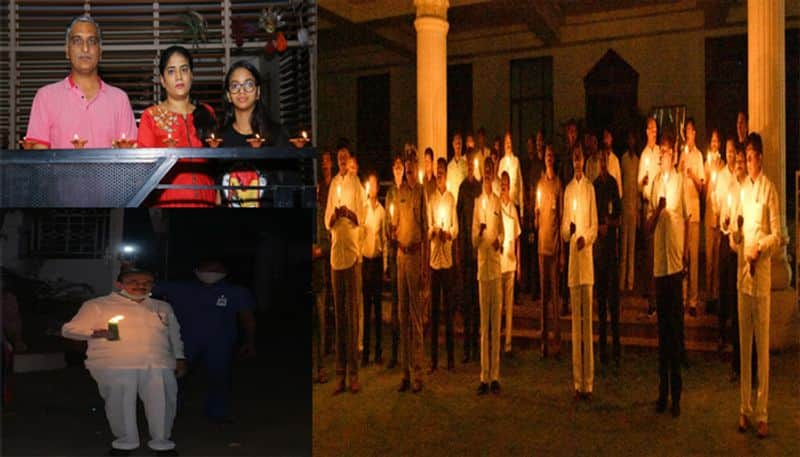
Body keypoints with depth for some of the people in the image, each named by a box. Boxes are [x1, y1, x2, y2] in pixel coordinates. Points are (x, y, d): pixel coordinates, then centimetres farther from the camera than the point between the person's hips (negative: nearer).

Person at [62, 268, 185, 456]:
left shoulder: (162, 308, 19)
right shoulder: (97, 305, 6)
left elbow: (174, 335, 26)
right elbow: (70, 329, 3)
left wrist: (180, 358, 16)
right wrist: (97, 333, -14)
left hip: (159, 366, 3)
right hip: (114, 366, -2)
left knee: (163, 403, -1)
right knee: (119, 403, -1)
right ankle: (125, 442, 18)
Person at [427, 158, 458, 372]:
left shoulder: (451, 198, 5)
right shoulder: (430, 198, 5)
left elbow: (456, 227, 5)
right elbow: (427, 227, 2)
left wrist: (449, 234, -15)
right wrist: (432, 232, -19)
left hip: (447, 258, 0)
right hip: (434, 257, 0)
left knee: (448, 307, 4)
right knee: (434, 308, 2)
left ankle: (450, 356, 10)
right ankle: (434, 357, 7)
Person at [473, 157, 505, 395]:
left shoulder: (498, 201, 7)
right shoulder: (478, 201, 5)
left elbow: (502, 230, 11)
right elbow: (474, 241, 1)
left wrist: (499, 241, -12)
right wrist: (479, 233, -21)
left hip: (496, 265, 1)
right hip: (482, 266, -1)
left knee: (496, 322, 3)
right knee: (484, 323, 1)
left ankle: (495, 375, 8)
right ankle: (484, 377, 5)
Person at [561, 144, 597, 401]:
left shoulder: (590, 188, 5)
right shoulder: (568, 190, 10)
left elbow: (595, 225, 3)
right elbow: (563, 230, 7)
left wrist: (586, 238, -17)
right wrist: (568, 231, -16)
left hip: (587, 257, -2)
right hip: (572, 258, 2)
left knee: (588, 318, -2)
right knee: (575, 318, 3)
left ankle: (588, 383, 3)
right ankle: (578, 383, 7)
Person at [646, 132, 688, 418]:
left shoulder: (681, 180, -1)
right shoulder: (655, 182, 11)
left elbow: (687, 218, -1)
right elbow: (649, 227, 9)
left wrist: (687, 251, -9)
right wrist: (657, 210, -11)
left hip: (676, 260, -4)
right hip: (659, 260, 5)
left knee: (676, 322, -2)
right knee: (662, 323, 9)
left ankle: (676, 393, 4)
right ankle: (663, 391, 16)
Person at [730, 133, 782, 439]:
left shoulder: (769, 189, -4)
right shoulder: (742, 189, 13)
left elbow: (776, 235, -7)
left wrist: (759, 248, -22)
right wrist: (735, 235, -6)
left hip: (762, 275, -6)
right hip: (742, 274, 6)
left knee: (762, 344, -2)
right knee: (744, 343, 9)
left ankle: (761, 413, 4)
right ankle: (745, 408, 17)